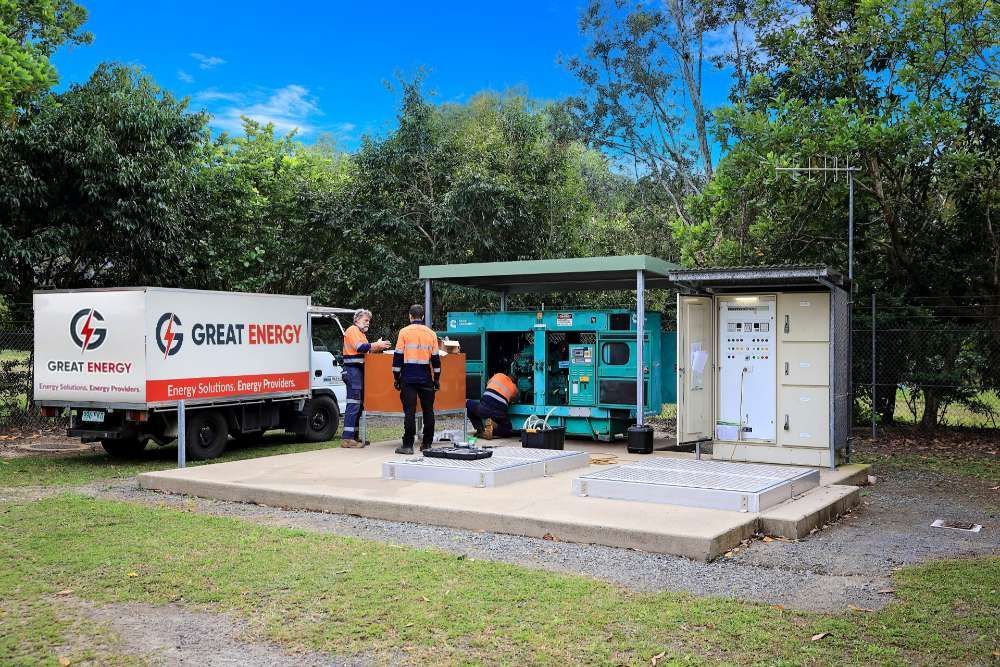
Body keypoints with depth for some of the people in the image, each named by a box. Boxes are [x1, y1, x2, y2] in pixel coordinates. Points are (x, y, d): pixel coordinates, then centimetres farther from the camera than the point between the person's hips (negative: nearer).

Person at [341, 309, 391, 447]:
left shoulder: (361, 333, 25)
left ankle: (355, 436, 15)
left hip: (359, 371, 11)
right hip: (353, 370, -10)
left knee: (359, 404, 11)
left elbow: (365, 350, 20)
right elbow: (360, 347, -19)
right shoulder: (352, 330, -7)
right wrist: (377, 345, -15)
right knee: (353, 404, -13)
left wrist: (378, 347, 6)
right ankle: (347, 438, -15)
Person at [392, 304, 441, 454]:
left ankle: (408, 445, -6)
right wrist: (437, 379, 15)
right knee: (428, 411, 11)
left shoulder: (404, 332, -2)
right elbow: (436, 358, 8)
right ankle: (427, 444, 14)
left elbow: (398, 356, -3)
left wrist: (396, 377, 4)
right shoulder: (431, 334, 6)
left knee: (409, 411, -4)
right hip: (426, 378, 2)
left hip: (408, 378, -2)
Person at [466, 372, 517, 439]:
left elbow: (487, 384, 34)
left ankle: (480, 429, 12)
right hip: (499, 414, 1)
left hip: (483, 408, 0)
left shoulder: (498, 375, 21)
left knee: (468, 403, 28)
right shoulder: (515, 389, 19)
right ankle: (493, 431, -5)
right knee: (509, 431, 27)